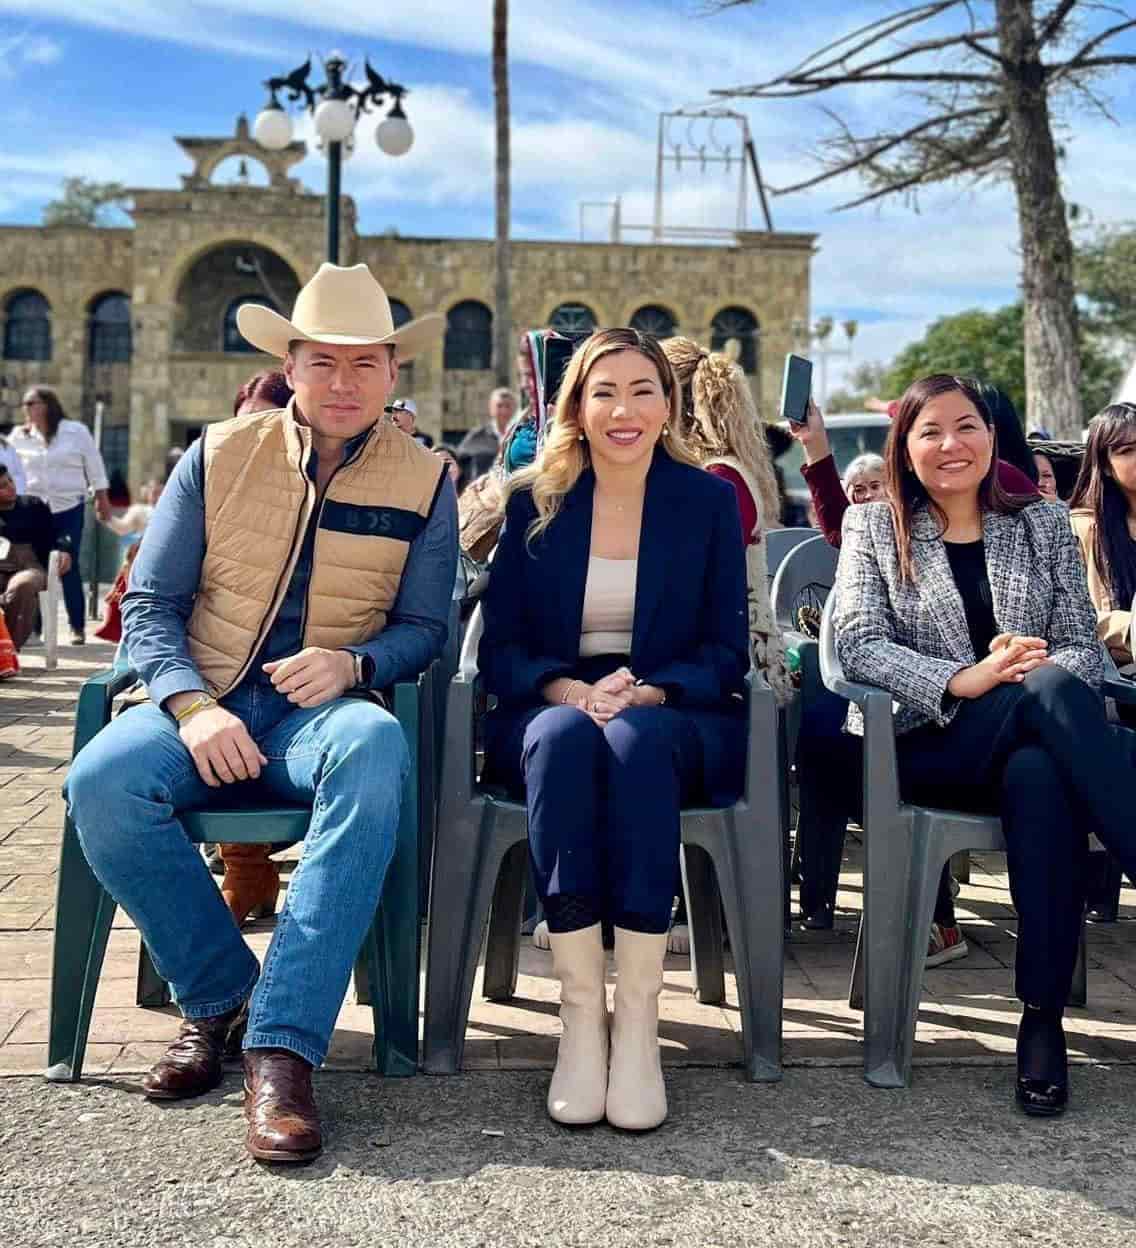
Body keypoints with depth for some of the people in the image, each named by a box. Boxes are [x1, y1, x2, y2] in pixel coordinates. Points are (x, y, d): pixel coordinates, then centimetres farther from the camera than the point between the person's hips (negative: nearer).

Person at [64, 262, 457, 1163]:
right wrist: (192, 707, -14)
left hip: (323, 711, -1)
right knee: (100, 782, -30)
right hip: (204, 703, 2)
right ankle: (220, 995, -7)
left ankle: (282, 1045, -34)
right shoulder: (219, 456, 7)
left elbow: (424, 628, 8)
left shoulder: (425, 483, 7)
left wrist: (353, 663, -15)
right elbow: (149, 604, 5)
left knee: (375, 752, -38)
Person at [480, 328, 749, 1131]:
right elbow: (499, 648, 4)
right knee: (565, 736, -36)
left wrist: (646, 693, -17)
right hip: (551, 709, 1)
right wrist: (570, 689, -17)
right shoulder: (534, 501, 9)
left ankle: (639, 1016, -34)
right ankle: (579, 1010, -34)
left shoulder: (709, 501, 7)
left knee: (634, 739, -36)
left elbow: (726, 653, 3)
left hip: (676, 721, 0)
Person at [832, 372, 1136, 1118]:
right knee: (1051, 689, -33)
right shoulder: (873, 527, 11)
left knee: (1041, 775, -37)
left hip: (1031, 744, 2)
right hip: (921, 743, -2)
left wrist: (1036, 671, -17)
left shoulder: (1044, 525, 17)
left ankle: (1044, 1019, -29)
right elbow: (858, 644, -3)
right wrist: (961, 680, -20)